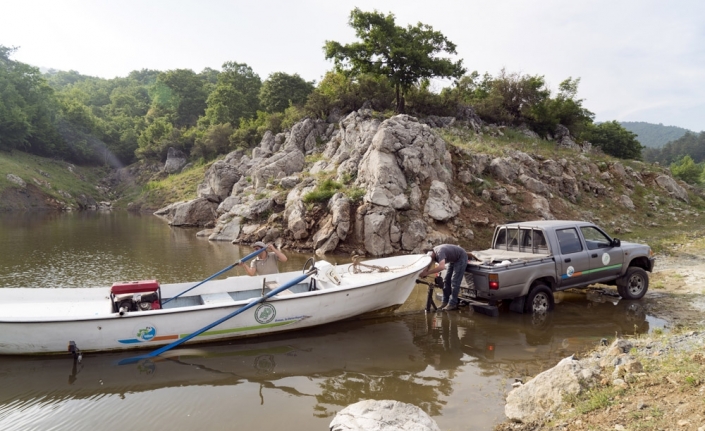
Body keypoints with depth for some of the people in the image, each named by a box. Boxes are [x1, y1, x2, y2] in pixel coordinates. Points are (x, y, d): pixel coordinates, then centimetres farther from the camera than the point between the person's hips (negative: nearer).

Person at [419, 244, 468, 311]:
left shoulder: (440, 252, -38)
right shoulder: (432, 253, -11)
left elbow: (441, 267, -53)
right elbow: (428, 266, -5)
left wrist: (427, 273, -52)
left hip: (461, 258, -9)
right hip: (453, 259, 9)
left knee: (455, 281, -13)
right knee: (446, 280, 6)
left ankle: (453, 304, -9)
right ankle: (445, 302, 10)